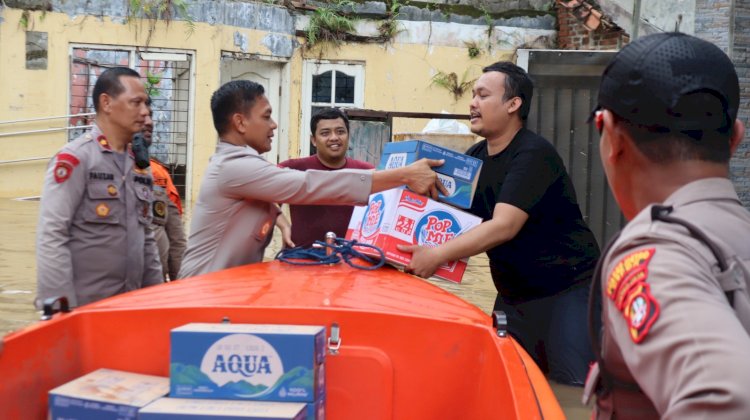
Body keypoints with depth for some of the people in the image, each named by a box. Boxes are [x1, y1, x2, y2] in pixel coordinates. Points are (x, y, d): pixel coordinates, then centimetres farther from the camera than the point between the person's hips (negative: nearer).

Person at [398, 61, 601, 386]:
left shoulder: (533, 154, -18)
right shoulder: (475, 157, 8)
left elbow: (504, 226, -27)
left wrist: (438, 255, -31)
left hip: (567, 289, -8)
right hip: (513, 294, 8)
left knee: (570, 390, -10)